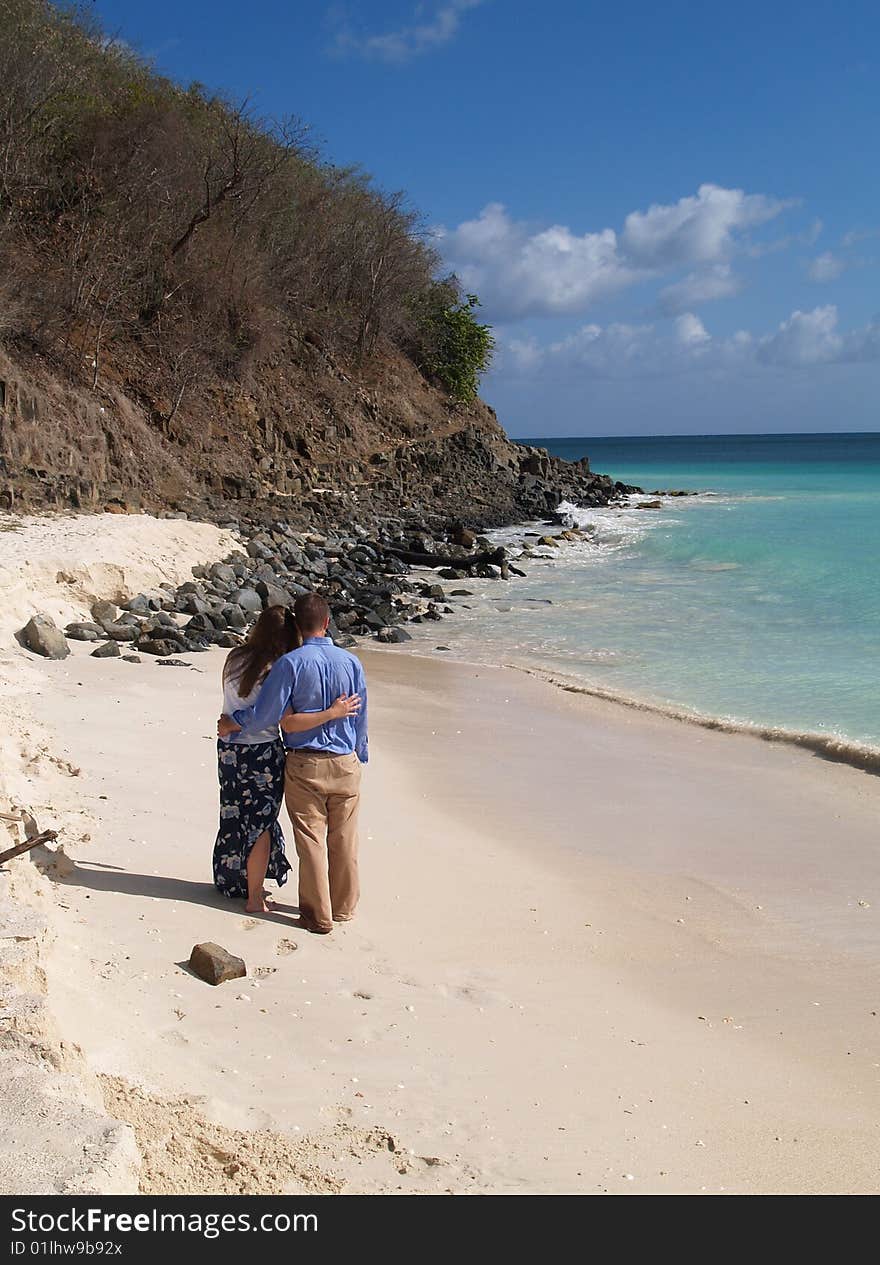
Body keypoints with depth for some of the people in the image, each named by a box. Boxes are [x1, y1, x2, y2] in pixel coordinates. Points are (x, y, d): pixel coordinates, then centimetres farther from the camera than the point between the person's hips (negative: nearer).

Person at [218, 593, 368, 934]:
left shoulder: (290, 663, -13)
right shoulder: (351, 662, -2)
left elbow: (264, 714, -12)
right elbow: (360, 718, 6)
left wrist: (231, 723, 6)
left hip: (304, 766, -3)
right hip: (345, 764, 3)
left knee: (311, 840, 7)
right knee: (344, 839, 14)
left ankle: (318, 915, 14)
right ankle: (344, 906, 27)